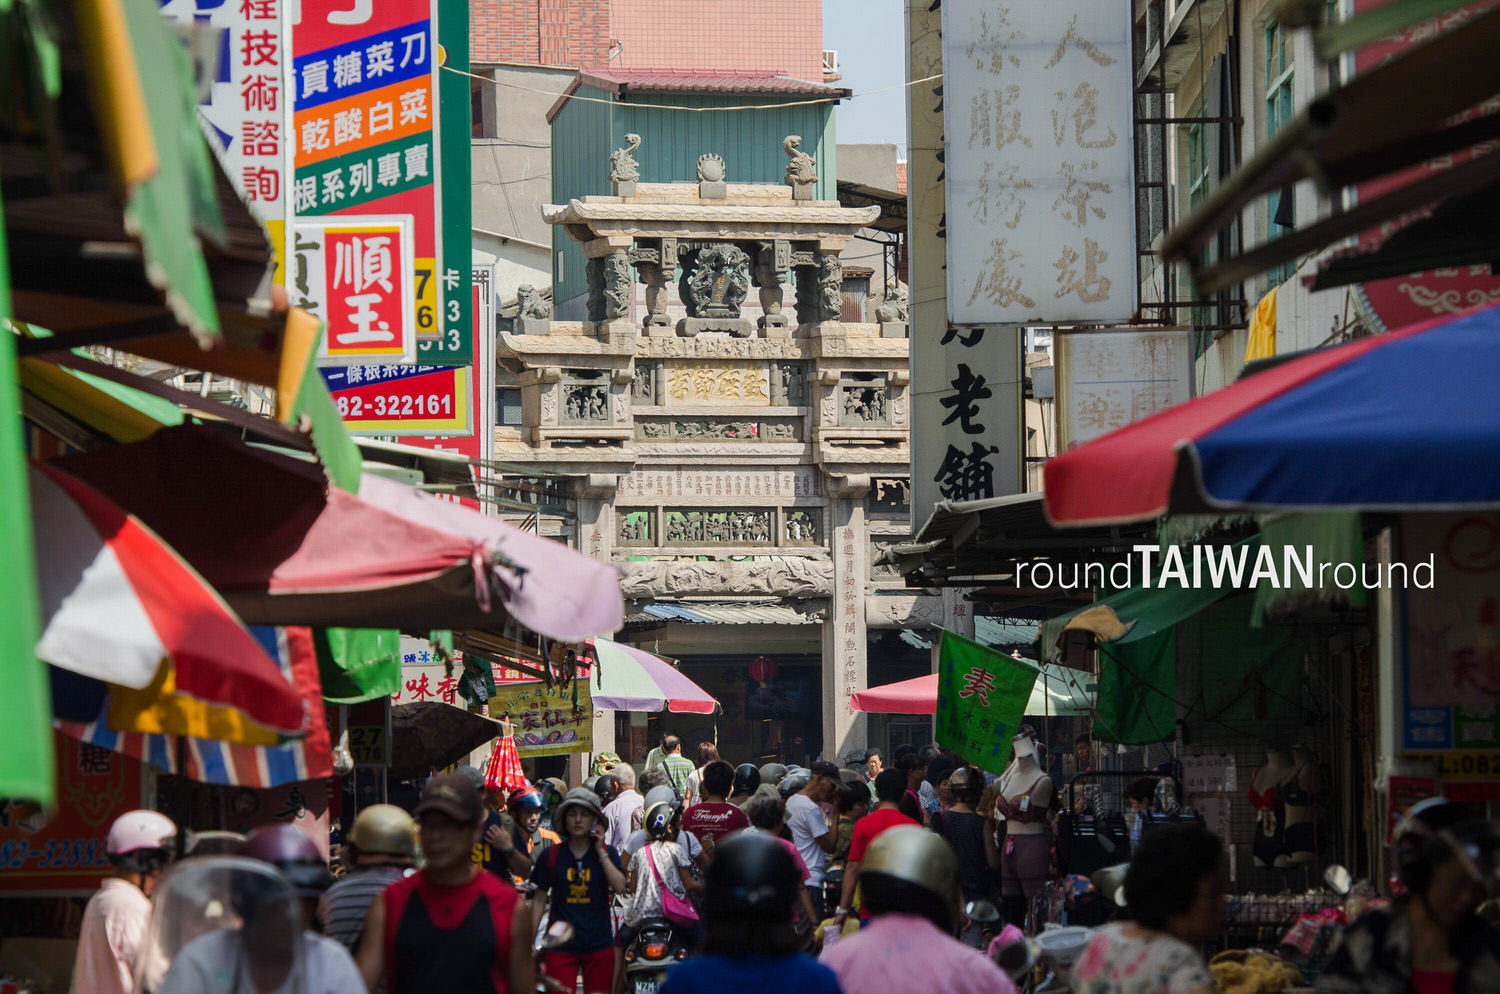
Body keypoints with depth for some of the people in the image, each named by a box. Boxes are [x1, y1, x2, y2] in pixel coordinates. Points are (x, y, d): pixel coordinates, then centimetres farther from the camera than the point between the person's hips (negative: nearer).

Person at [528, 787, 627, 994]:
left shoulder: (607, 853, 6)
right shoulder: (551, 856, 4)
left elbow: (620, 887, -9)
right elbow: (539, 900, 7)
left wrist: (601, 852, -8)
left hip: (599, 944, 1)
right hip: (561, 944, -1)